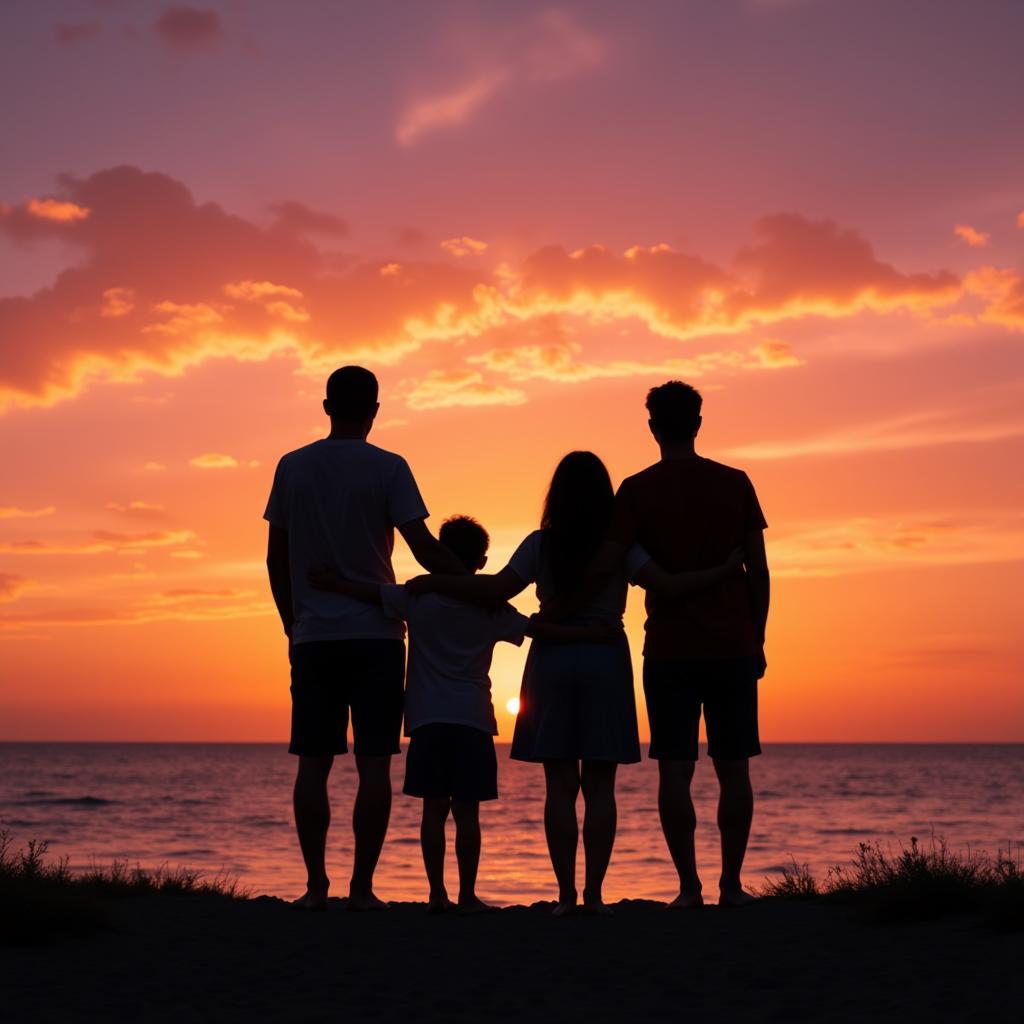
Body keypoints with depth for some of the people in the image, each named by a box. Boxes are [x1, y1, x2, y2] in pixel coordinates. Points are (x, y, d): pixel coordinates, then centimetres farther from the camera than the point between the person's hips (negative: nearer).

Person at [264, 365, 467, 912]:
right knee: (373, 763, 0)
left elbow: (276, 559, 9)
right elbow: (424, 547, -7)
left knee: (313, 763, 5)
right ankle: (362, 886, -1)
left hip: (312, 637, 3)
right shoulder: (389, 468, -3)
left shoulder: (292, 468, 6)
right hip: (375, 636, -2)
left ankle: (316, 885, 5)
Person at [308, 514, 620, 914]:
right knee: (467, 812, 0)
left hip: (428, 719, 1)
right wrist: (597, 634, 6)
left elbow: (369, 593, -3)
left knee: (434, 809, 2)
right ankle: (467, 895, 0)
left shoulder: (418, 597, 1)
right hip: (473, 720, 0)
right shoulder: (492, 608, 2)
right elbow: (543, 630, 0)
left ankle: (436, 893, 2)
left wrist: (334, 583, 11)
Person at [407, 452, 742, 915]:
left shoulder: (541, 545, -1)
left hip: (552, 660, 0)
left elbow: (496, 588, -10)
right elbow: (670, 585, -9)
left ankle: (566, 894, -1)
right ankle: (593, 893, 1)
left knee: (560, 785, 2)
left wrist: (434, 582, -1)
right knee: (599, 786, 4)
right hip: (606, 659, 0)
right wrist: (725, 571, 2)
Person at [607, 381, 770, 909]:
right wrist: (756, 638, 12)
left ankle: (689, 886, 0)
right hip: (733, 647, 2)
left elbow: (607, 566, -12)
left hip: (669, 648, -1)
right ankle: (731, 884, 7)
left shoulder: (637, 490, -2)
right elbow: (758, 571, 4)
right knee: (733, 768, 6)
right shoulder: (735, 483, 3)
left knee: (675, 770, 1)